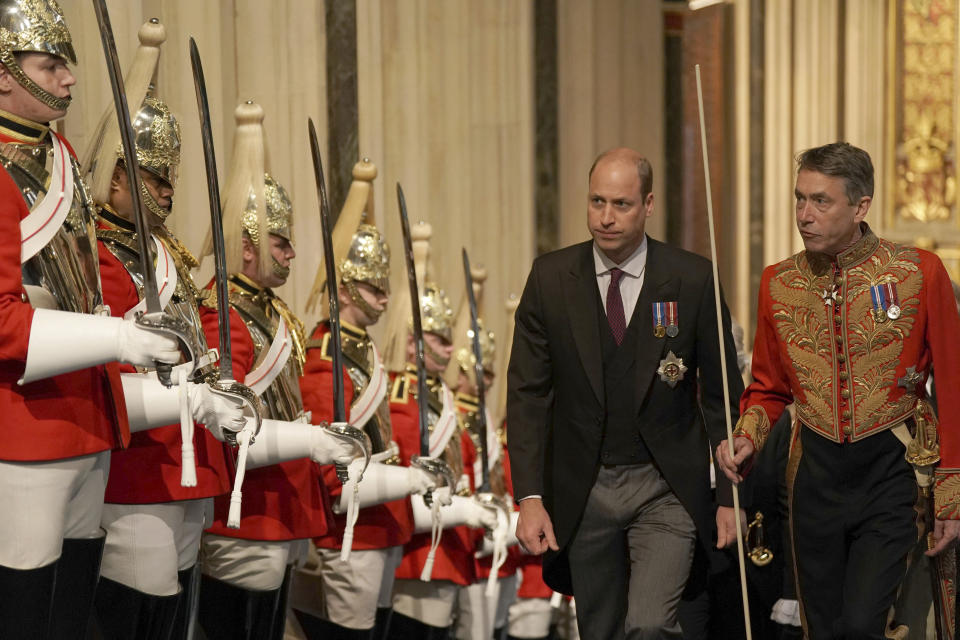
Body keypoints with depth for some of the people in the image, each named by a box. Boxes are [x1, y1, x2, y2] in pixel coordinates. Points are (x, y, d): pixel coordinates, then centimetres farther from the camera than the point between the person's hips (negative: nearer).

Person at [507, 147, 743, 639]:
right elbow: (527, 392, 0)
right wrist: (529, 496, -9)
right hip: (582, 492, 2)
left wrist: (730, 497, 0)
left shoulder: (692, 279, -5)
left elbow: (721, 394, 1)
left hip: (666, 489, -2)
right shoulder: (550, 277, -1)